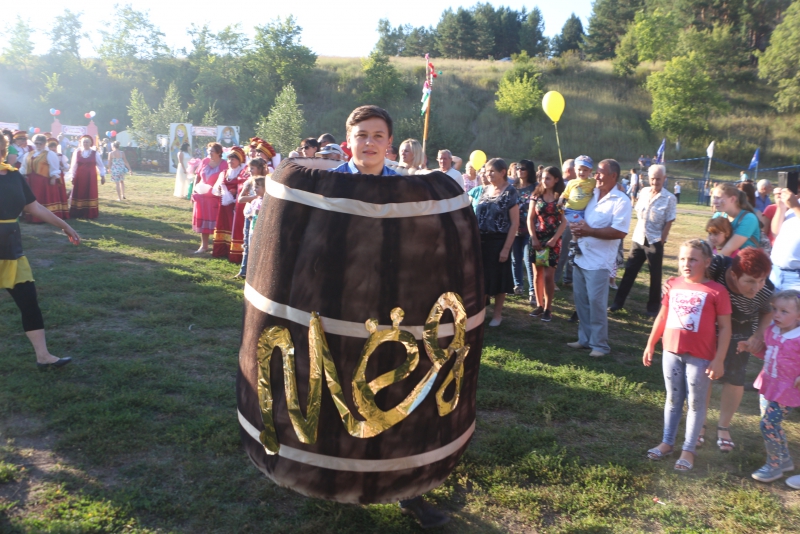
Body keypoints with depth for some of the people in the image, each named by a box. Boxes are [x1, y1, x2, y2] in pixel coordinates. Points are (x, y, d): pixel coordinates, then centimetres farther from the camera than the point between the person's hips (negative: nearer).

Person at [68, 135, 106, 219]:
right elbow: (73, 165, 7)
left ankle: (90, 214, 7)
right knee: (78, 195, 3)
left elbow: (100, 165, 5)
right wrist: (72, 176, 6)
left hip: (90, 177, -1)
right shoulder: (76, 152, 5)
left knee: (90, 195, 1)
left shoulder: (95, 153, 2)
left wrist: (102, 176, 2)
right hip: (79, 177, 1)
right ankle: (77, 214, 9)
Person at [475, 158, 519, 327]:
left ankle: (497, 314, 20)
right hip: (481, 240, 5)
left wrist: (506, 248, -15)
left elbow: (515, 223, -11)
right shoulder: (485, 190, 7)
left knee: (498, 278, 6)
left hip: (498, 241, -5)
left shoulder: (510, 192, -9)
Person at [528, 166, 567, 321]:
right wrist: (533, 238, -6)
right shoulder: (536, 196, 5)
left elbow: (564, 221, -2)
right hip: (537, 239, 3)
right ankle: (539, 305, 17)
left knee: (549, 275, -5)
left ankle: (548, 308, 5)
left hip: (553, 240, -2)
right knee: (538, 274, 6)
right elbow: (530, 219, 3)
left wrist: (554, 238, -12)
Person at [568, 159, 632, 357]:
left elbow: (620, 232, -20)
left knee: (596, 303, -2)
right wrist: (577, 228, -1)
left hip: (599, 261, -7)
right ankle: (585, 338, 26)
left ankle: (599, 344, 10)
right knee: (581, 301, 13)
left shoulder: (621, 201, -11)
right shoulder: (591, 194, 12)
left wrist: (589, 231, -23)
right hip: (580, 257, 7)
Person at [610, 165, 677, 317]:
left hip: (654, 242, -4)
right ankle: (618, 302, 15)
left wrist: (661, 242, -12)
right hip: (638, 239, 4)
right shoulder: (644, 192, 4)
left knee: (655, 276, 5)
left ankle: (653, 307, 17)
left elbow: (669, 223, -10)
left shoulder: (670, 199, -9)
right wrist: (639, 230, 7)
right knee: (629, 271, 7)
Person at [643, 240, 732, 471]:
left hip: (700, 357, -4)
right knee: (673, 399, 16)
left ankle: (688, 450, 18)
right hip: (671, 351, 4)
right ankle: (667, 442, 28)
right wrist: (650, 344, 14)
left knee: (696, 403, 8)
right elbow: (662, 317, 12)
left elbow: (725, 328, -8)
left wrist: (719, 359, -11)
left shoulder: (716, 291, -10)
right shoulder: (673, 285, 2)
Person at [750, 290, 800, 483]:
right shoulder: (771, 331, 2)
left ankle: (774, 466, 10)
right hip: (767, 386, 8)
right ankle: (785, 459, 37)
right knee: (771, 424, 18)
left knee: (768, 424, -9)